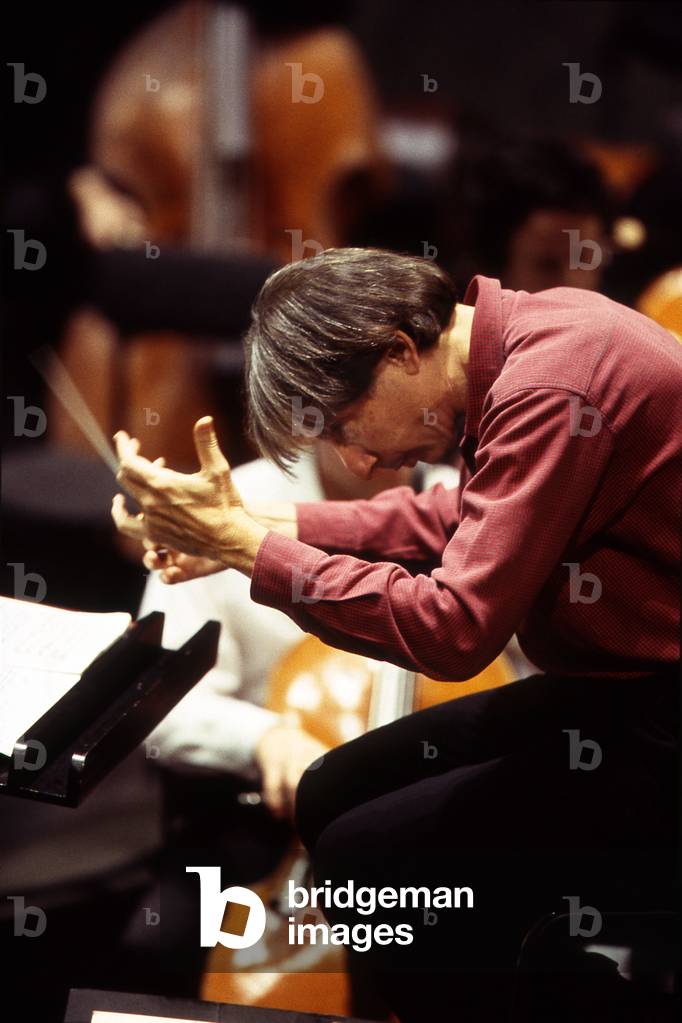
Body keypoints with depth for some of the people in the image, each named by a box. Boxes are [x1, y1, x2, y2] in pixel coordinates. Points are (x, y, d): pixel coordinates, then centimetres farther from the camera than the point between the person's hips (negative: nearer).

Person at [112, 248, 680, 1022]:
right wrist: (280, 524, 6)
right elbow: (462, 518, 18)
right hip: (616, 687, 10)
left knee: (369, 861, -15)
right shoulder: (522, 337, 4)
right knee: (334, 796, 9)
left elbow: (455, 628, -24)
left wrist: (247, 545, -17)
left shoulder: (549, 386, -24)